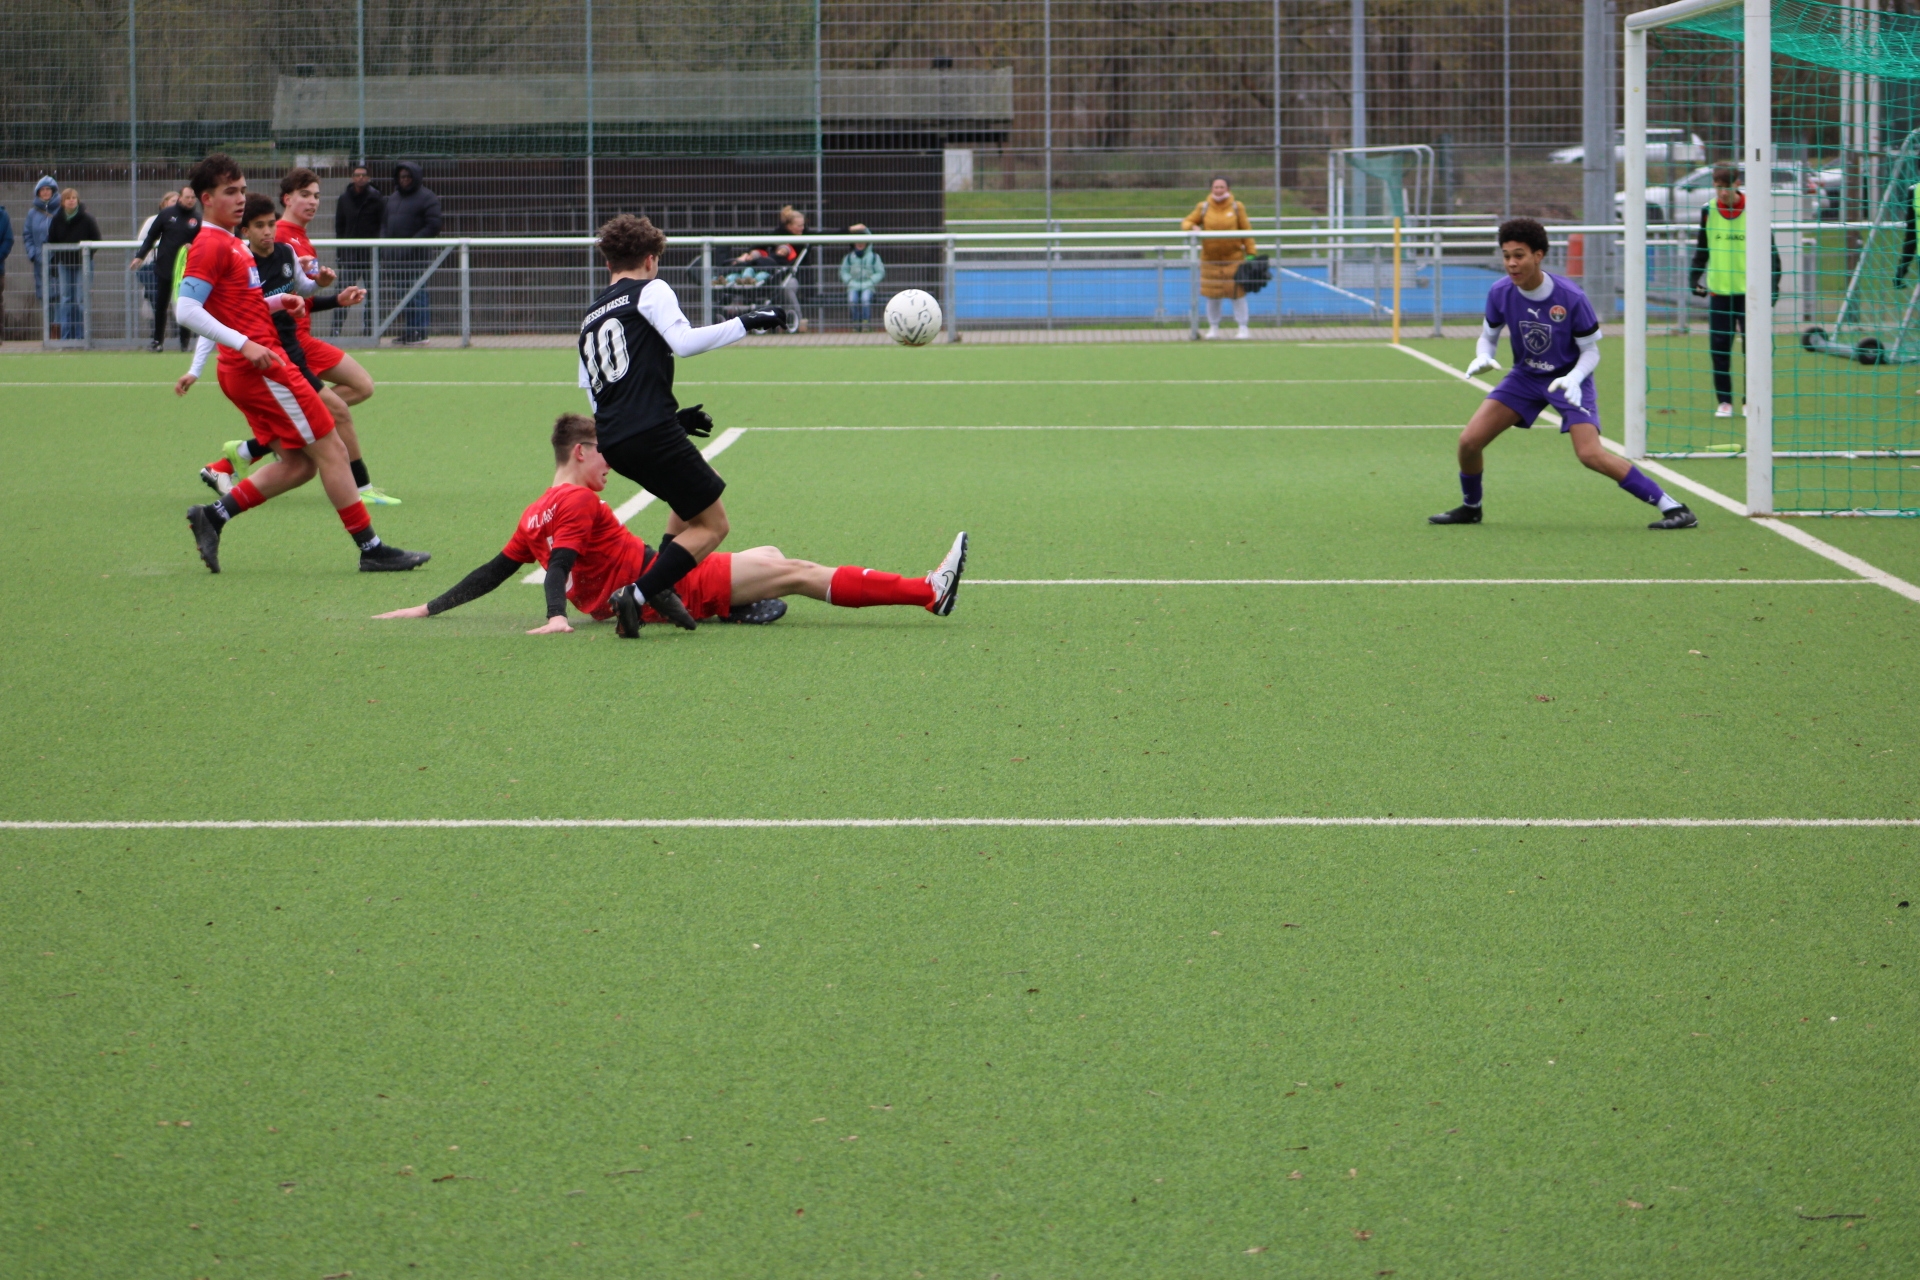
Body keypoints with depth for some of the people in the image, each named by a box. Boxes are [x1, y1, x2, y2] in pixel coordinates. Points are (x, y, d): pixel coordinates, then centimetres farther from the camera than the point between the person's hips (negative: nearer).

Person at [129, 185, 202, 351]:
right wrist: (140, 256, 1)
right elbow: (151, 236, 5)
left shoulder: (198, 218, -1)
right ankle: (158, 340, 18)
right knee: (160, 305, 7)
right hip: (164, 267, 1)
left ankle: (185, 342, 9)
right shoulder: (167, 214, 1)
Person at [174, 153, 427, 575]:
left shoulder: (232, 243, 18)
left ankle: (212, 516, 8)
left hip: (256, 366, 10)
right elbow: (186, 311, -21)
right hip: (257, 367, -10)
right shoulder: (209, 246, -12)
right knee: (330, 450, -5)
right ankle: (371, 549, -1)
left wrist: (277, 301, 11)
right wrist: (244, 344, -25)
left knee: (299, 464, 9)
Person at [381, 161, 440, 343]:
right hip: (395, 258, 7)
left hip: (416, 256, -7)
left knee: (417, 295, -9)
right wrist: (384, 242, 5)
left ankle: (420, 332, -6)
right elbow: (384, 223, 25)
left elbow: (433, 226, -11)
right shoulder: (393, 198, 19)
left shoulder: (426, 197, -3)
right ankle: (407, 333, 13)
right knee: (402, 296, 8)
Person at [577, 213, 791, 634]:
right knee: (713, 525, 0)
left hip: (611, 441, 8)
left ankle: (660, 582, 13)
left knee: (702, 485, 31)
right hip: (650, 431, -8)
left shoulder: (590, 318, 26)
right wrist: (745, 323, -7)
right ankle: (638, 594, -17)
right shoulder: (651, 290, 5)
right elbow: (683, 341, -13)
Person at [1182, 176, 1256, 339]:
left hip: (1234, 258, -1)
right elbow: (1186, 222, 8)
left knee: (1238, 293, -2)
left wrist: (1251, 253, -3)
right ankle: (1213, 328, 17)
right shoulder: (1203, 207, 3)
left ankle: (1243, 329, 7)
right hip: (1210, 258, 1)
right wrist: (1192, 227, -16)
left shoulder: (1237, 207, 1)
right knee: (1212, 295, 4)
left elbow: (1246, 231, 3)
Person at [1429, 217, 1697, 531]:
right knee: (1469, 441, -7)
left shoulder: (1571, 298, -24)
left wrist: (1574, 378, -32)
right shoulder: (1500, 293, -13)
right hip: (1525, 377, 4)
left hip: (1569, 379, -4)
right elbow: (1488, 337, 4)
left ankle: (1671, 506, -16)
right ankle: (1470, 508, 24)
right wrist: (1483, 357, -19)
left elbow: (1591, 351, -13)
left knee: (1590, 454, -23)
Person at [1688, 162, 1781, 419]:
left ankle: (1750, 401, 9)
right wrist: (1694, 277, 6)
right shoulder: (1708, 211, 3)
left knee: (1752, 347, -1)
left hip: (1749, 290, -2)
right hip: (1718, 290, 2)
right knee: (1719, 348, 1)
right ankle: (1724, 401, 10)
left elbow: (1769, 250, 1)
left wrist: (1773, 285, -4)